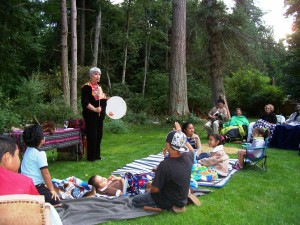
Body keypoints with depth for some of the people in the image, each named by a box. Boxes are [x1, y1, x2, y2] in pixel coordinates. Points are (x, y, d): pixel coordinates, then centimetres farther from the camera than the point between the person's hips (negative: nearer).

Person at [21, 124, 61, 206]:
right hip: (36, 187, -10)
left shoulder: (27, 151, 10)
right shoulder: (40, 154, -16)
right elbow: (45, 173, -17)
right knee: (57, 203, -17)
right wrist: (52, 189, -9)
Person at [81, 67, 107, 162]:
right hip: (91, 115, -8)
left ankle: (97, 155, 22)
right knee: (92, 135, -4)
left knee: (99, 135, 12)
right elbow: (85, 102, -18)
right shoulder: (86, 87, -10)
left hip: (100, 115, 8)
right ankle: (91, 156, 6)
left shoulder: (99, 87, 16)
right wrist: (95, 109, -24)